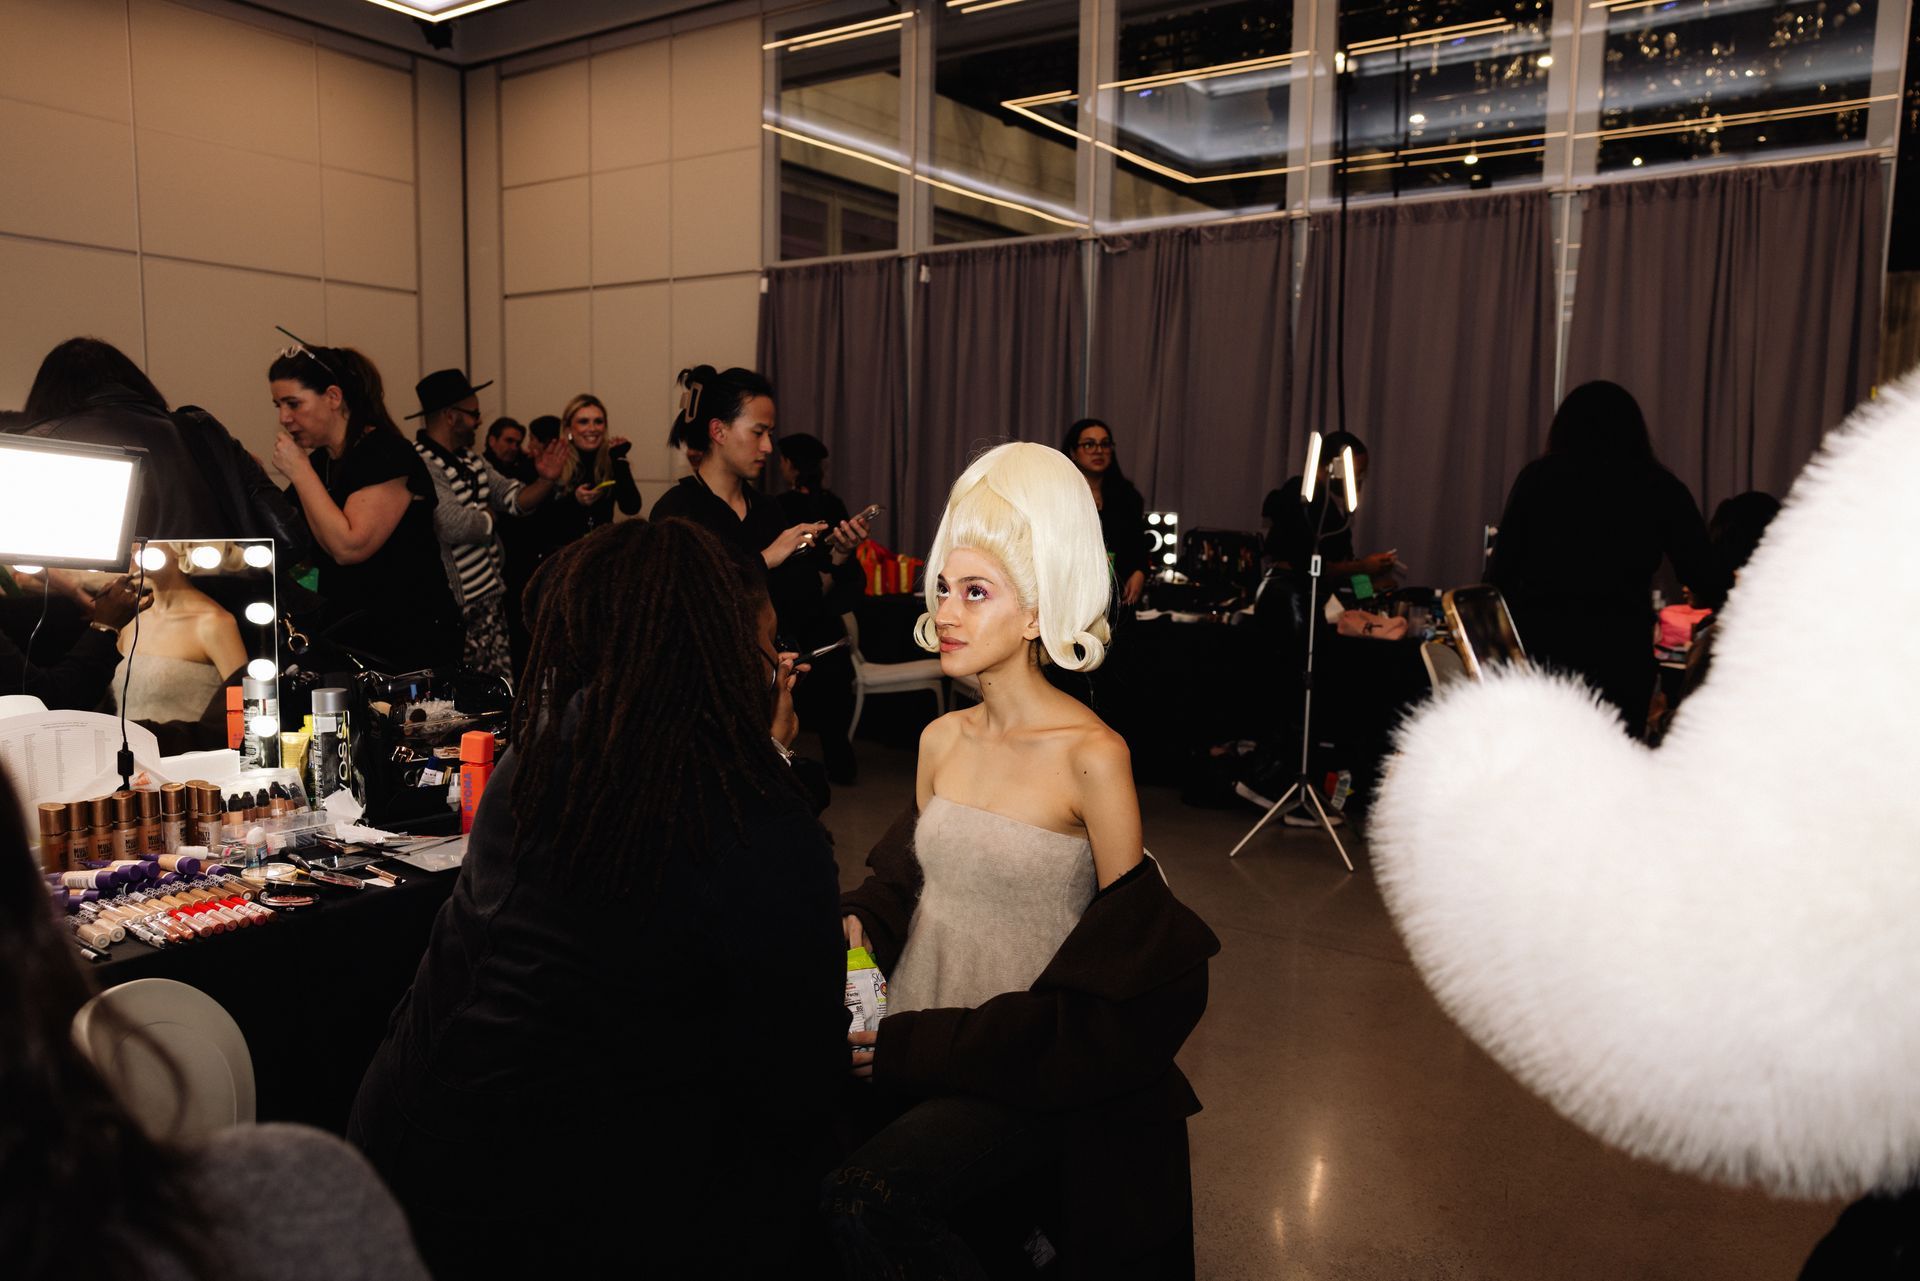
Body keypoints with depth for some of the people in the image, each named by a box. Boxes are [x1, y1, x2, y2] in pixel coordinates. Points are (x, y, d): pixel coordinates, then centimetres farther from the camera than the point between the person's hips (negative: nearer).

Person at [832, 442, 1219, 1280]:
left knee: (862, 1197, -26)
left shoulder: (1091, 758, -12)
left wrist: (930, 1047, -13)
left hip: (1027, 1079, -5)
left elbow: (1129, 968, -10)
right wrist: (856, 924, -5)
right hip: (910, 1050, 6)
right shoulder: (941, 740, 6)